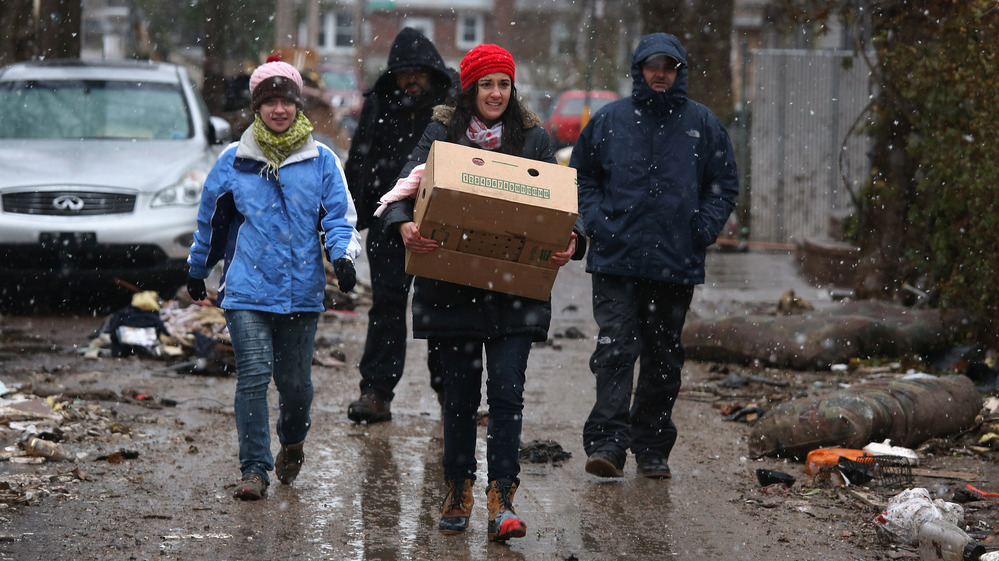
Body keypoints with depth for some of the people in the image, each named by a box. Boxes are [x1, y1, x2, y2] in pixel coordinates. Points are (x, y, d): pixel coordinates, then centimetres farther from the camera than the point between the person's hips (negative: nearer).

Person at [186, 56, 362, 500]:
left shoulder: (321, 161, 5)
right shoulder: (234, 161, 6)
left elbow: (338, 217, 4)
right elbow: (211, 222, 18)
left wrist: (342, 256, -16)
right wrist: (197, 274, 26)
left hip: (301, 292, 1)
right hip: (247, 290, -1)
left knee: (295, 382, 7)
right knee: (253, 376, -13)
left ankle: (292, 442, 37)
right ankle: (254, 469, -7)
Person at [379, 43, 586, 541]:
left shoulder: (533, 137, 7)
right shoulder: (442, 132, 5)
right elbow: (405, 186, -2)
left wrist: (571, 240, -18)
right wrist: (405, 225, -24)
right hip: (452, 289, 0)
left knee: (507, 389, -9)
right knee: (460, 393, 8)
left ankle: (501, 500, -8)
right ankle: (458, 494, 23)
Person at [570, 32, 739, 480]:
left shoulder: (703, 124, 7)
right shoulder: (609, 120, 5)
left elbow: (724, 185, 12)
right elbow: (582, 175, 12)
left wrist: (704, 228, -2)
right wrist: (596, 220, -2)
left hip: (677, 263, 2)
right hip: (616, 261, -1)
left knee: (663, 359, 9)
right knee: (615, 350, -12)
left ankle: (652, 449, 18)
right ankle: (607, 442, -15)